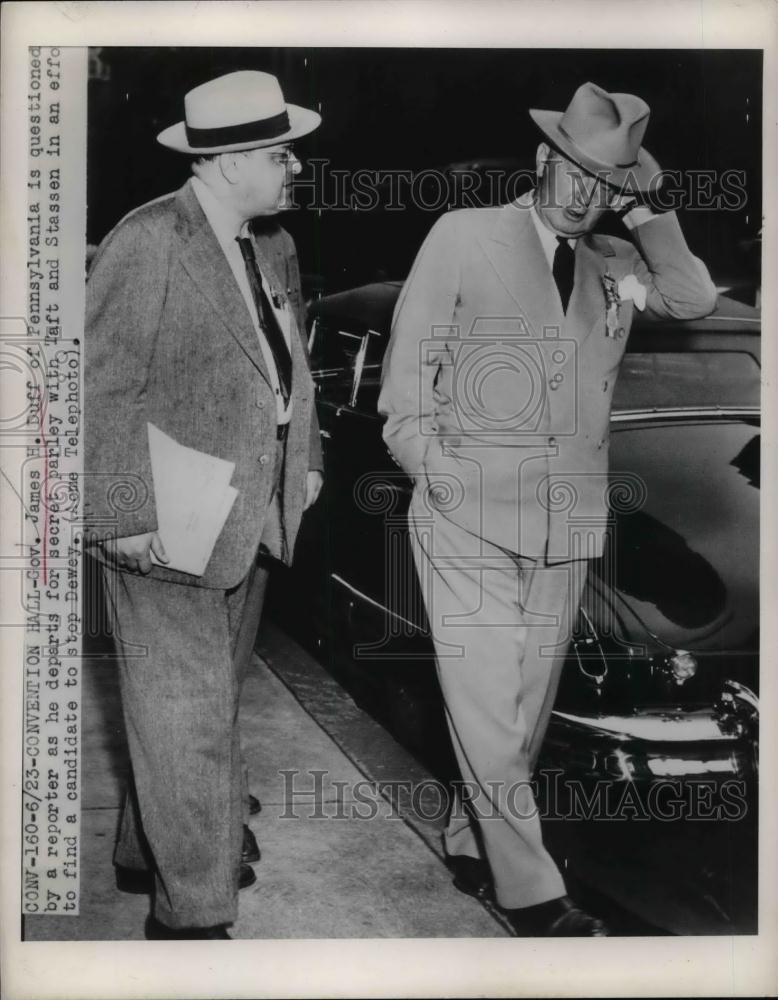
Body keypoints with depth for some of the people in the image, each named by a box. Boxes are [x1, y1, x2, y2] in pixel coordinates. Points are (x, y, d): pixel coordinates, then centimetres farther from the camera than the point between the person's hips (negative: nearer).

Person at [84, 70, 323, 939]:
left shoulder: (274, 246, 9)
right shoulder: (146, 245, -16)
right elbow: (103, 392, -17)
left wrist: (304, 459, 15)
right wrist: (125, 518, -20)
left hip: (249, 520, 8)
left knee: (213, 695, 19)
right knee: (187, 715, 1)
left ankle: (147, 850, 40)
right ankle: (191, 911, 18)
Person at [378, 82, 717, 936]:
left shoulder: (613, 265, 11)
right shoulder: (464, 236, 0)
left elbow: (694, 297, -5)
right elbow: (405, 394, 0)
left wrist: (637, 209, -3)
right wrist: (451, 479, -8)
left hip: (564, 527, 4)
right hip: (469, 521, -4)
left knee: (526, 707, 13)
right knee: (488, 712, -3)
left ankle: (471, 844, 33)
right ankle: (533, 894, 12)